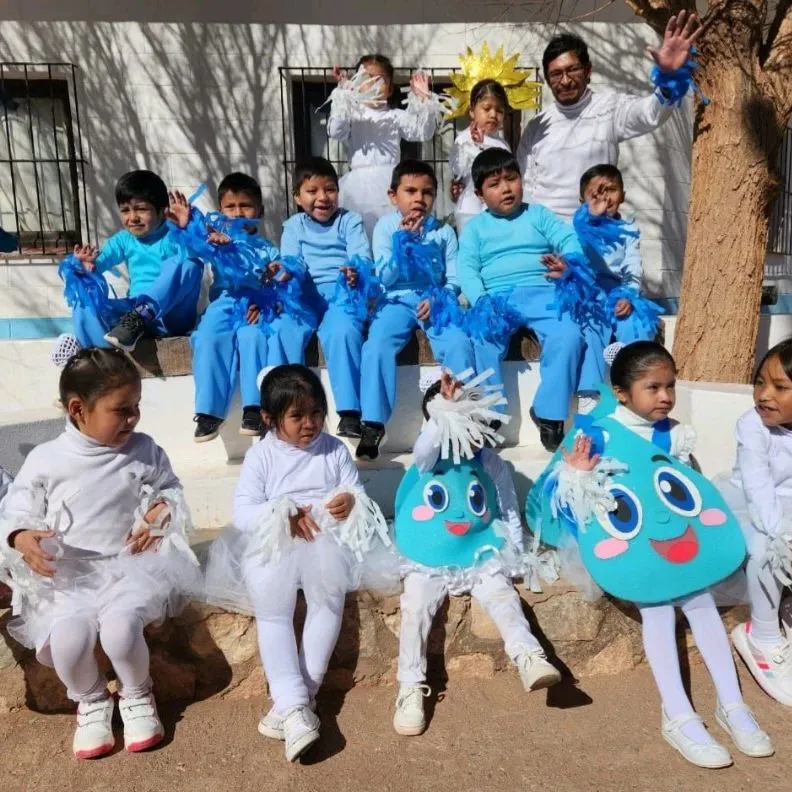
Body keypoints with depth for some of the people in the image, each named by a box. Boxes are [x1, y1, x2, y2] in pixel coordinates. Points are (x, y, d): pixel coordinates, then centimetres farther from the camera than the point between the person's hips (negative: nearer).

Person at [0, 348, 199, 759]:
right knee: (68, 640, -27)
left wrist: (164, 510, -9)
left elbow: (170, 490, 14)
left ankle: (136, 696, 8)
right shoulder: (44, 460, -3)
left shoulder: (144, 451, 1)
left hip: (131, 565, 0)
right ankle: (91, 701, 10)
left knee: (120, 628, -28)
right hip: (68, 576, 0)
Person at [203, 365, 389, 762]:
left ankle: (291, 701, -16)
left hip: (325, 540, 1)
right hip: (272, 546, -1)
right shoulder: (261, 455, 6)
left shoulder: (334, 449, 12)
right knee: (272, 615, -15)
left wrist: (351, 500, -13)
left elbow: (355, 490, 11)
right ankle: (296, 706, -11)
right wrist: (282, 515, -17)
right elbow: (242, 511, -2)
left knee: (329, 601, -19)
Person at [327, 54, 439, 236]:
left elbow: (424, 133, 2)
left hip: (389, 183, 1)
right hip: (360, 185, -1)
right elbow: (335, 132, -10)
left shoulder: (396, 115, 11)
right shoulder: (352, 113, 7)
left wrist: (424, 99, -9)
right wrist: (344, 96, -16)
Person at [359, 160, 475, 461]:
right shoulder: (385, 227, 6)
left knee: (459, 345, -26)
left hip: (435, 301, 1)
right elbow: (384, 278, -1)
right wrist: (402, 241, -13)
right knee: (376, 345, -27)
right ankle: (373, 424, -19)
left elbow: (454, 279, 6)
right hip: (398, 300, -1)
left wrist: (437, 298, -14)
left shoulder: (443, 231, 9)